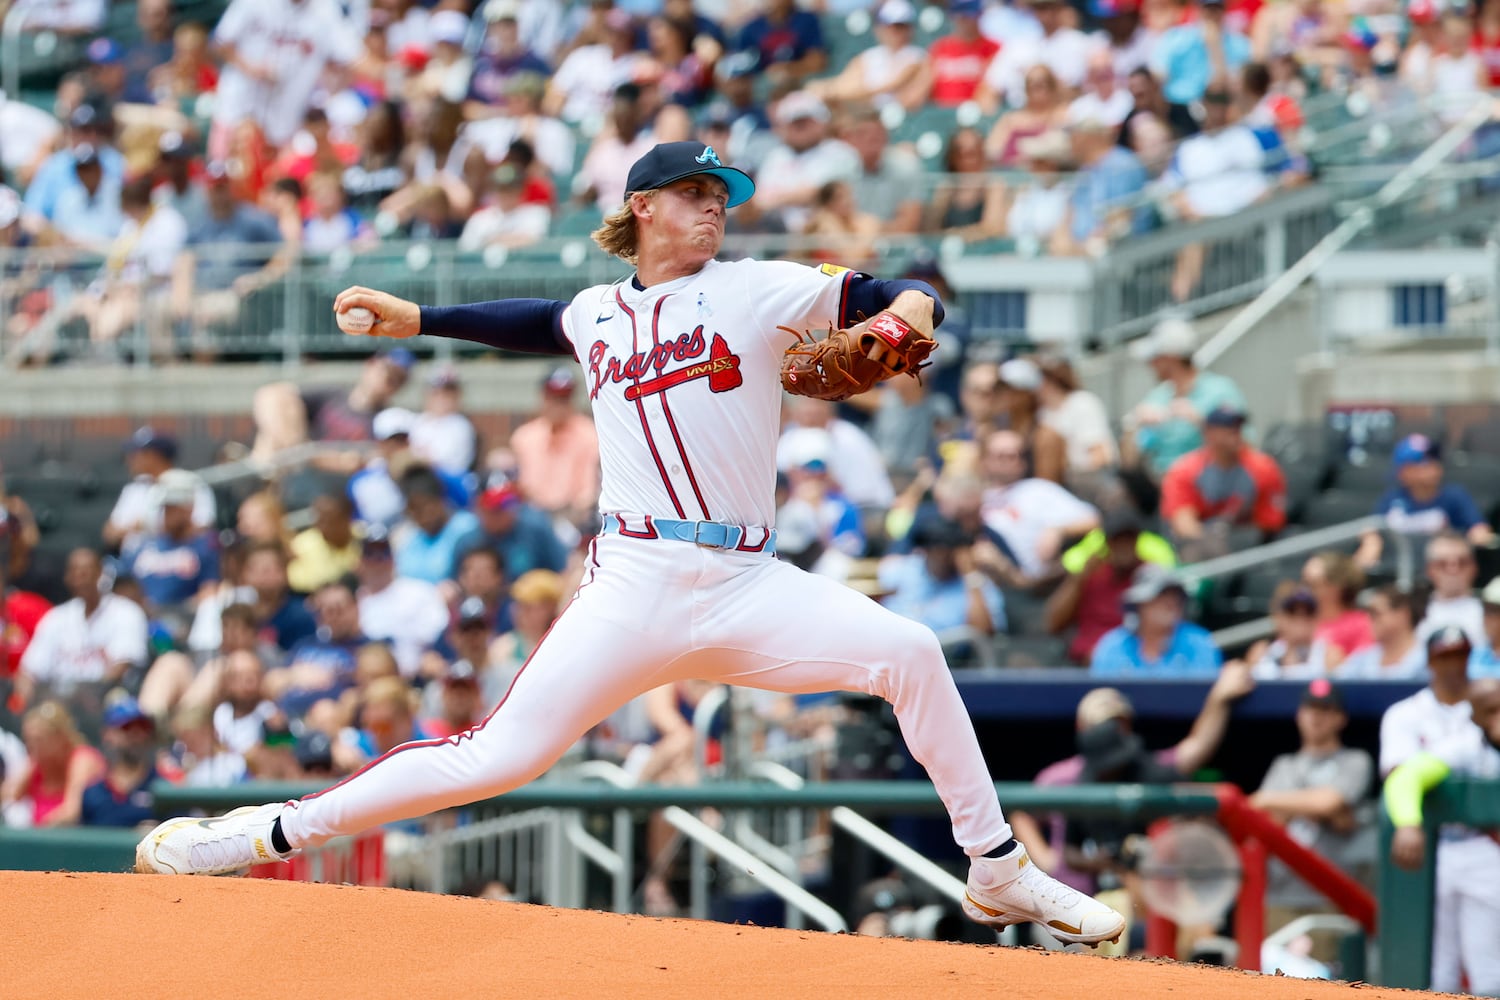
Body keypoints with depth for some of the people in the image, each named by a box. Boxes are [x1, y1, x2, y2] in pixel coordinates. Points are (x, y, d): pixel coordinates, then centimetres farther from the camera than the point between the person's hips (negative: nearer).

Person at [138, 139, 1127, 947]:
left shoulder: (759, 291, 6)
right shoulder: (600, 314, 15)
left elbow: (905, 299, 0)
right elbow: (539, 323, 39)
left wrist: (907, 310, -22)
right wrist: (418, 318, 38)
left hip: (746, 585, 0)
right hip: (635, 583, 0)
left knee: (908, 651, -21)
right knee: (504, 754, -11)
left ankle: (996, 870, -9)